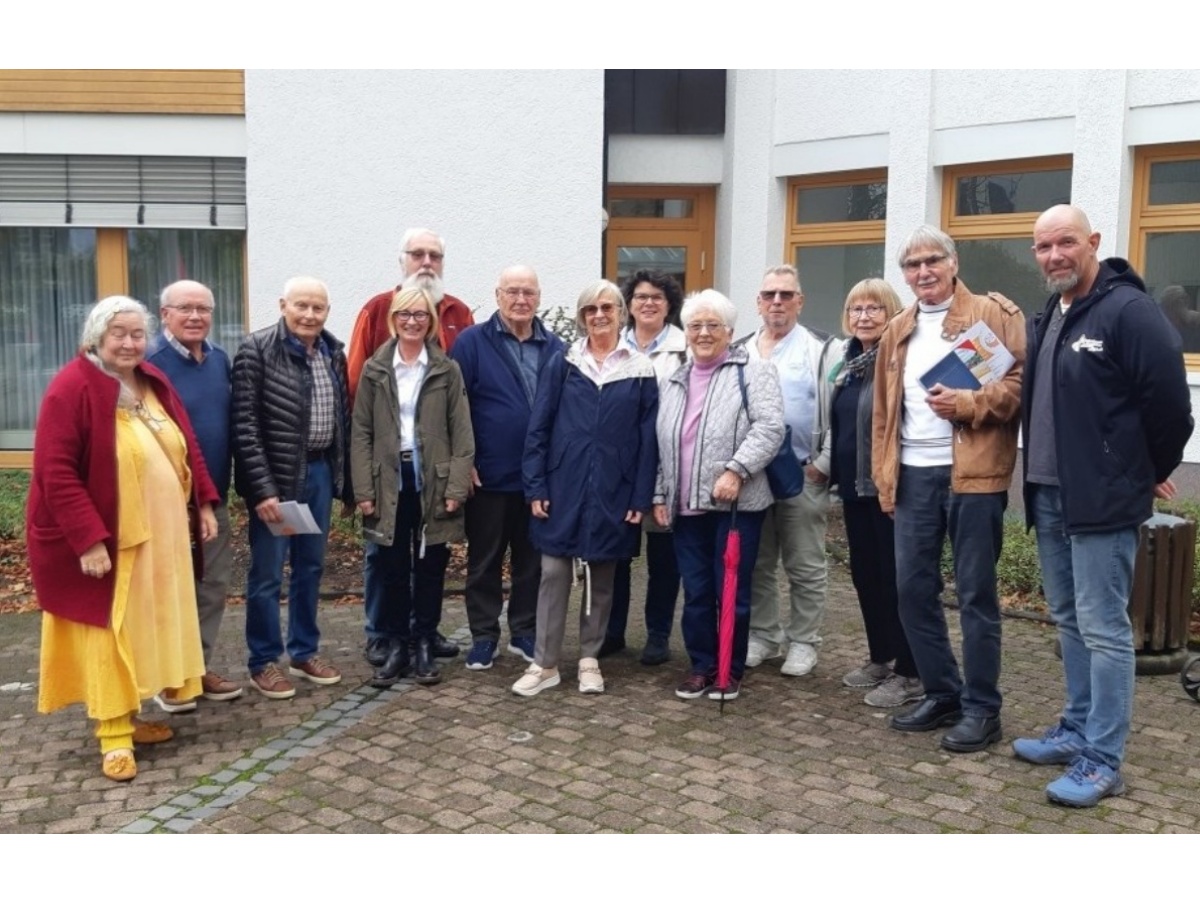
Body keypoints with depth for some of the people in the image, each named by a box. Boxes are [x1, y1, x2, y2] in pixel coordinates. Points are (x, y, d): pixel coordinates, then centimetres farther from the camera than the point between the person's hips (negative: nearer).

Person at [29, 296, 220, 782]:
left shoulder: (155, 383, 7)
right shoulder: (72, 388, -16)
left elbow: (187, 447, 15)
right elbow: (55, 473, -20)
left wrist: (204, 502, 9)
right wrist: (89, 539, -24)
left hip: (157, 536, 7)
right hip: (100, 541, -7)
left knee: (143, 628, 15)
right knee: (108, 632, 2)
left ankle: (128, 716, 29)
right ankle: (113, 735, 11)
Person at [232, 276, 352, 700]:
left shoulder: (334, 353, 7)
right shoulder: (257, 350, -11)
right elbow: (245, 425, -15)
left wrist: (343, 476, 7)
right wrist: (262, 488, -19)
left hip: (319, 470, 6)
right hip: (276, 475, -6)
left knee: (311, 567, 16)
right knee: (267, 572, 4)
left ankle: (304, 652, 29)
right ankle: (264, 662, 17)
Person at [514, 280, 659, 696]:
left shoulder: (640, 370, 2)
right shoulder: (561, 365, 3)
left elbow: (647, 438, 1)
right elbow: (538, 428, 1)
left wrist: (641, 498, -5)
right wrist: (535, 487, -6)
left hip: (613, 491, 0)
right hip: (563, 487, 0)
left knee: (602, 580, 10)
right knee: (554, 575, 2)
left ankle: (589, 659, 24)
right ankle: (545, 664, 12)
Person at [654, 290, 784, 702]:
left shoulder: (752, 371, -1)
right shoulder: (674, 382, 17)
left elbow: (770, 427, -13)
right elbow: (662, 444, 19)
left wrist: (735, 470, -22)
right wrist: (660, 494, 12)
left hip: (736, 503, -5)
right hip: (687, 505, 5)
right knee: (696, 593, 9)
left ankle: (731, 671, 16)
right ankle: (701, 666, 22)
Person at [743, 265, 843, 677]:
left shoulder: (824, 350, -2)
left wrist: (822, 465, -10)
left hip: (803, 474, -4)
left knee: (805, 567, 5)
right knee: (757, 563, 12)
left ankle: (803, 642, 17)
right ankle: (762, 636, 24)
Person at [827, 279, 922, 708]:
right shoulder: (846, 362, 13)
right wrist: (832, 470, 19)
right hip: (854, 485, 9)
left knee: (896, 577, -1)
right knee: (864, 573, 15)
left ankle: (909, 674, 9)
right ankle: (880, 658, 29)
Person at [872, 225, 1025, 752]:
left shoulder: (995, 314, -1)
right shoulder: (897, 332, 16)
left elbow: (1023, 383, -9)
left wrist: (968, 403, -21)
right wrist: (883, 472, 10)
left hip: (972, 474, -6)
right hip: (913, 476, 6)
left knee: (975, 594, 1)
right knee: (912, 588, 8)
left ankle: (981, 708, 13)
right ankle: (942, 694, 23)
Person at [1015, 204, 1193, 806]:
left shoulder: (1128, 310, -13)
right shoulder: (1047, 318, 14)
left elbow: (1169, 400, -15)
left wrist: (1152, 473, -3)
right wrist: (1040, 476, 16)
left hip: (1102, 500, -9)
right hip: (1050, 496, 9)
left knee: (1103, 630, -3)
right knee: (1069, 621, 17)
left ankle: (1102, 762, 5)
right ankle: (1078, 730, 29)